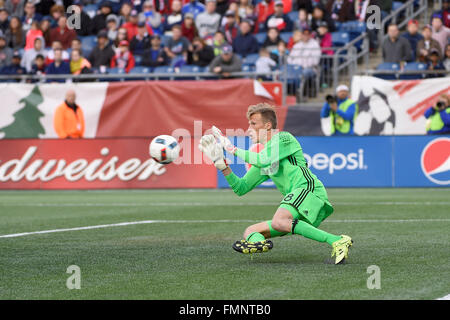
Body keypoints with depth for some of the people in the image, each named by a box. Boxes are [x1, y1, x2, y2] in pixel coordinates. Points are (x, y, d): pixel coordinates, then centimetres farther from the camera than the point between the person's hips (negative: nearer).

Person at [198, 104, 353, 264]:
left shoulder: (284, 138, 4)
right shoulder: (262, 155, 28)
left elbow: (264, 161, -15)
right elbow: (241, 188, 24)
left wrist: (234, 149, -4)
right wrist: (220, 163, 13)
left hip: (308, 189, -9)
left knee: (278, 222, -36)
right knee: (250, 231, 4)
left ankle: (337, 241, -40)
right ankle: (257, 241, -34)